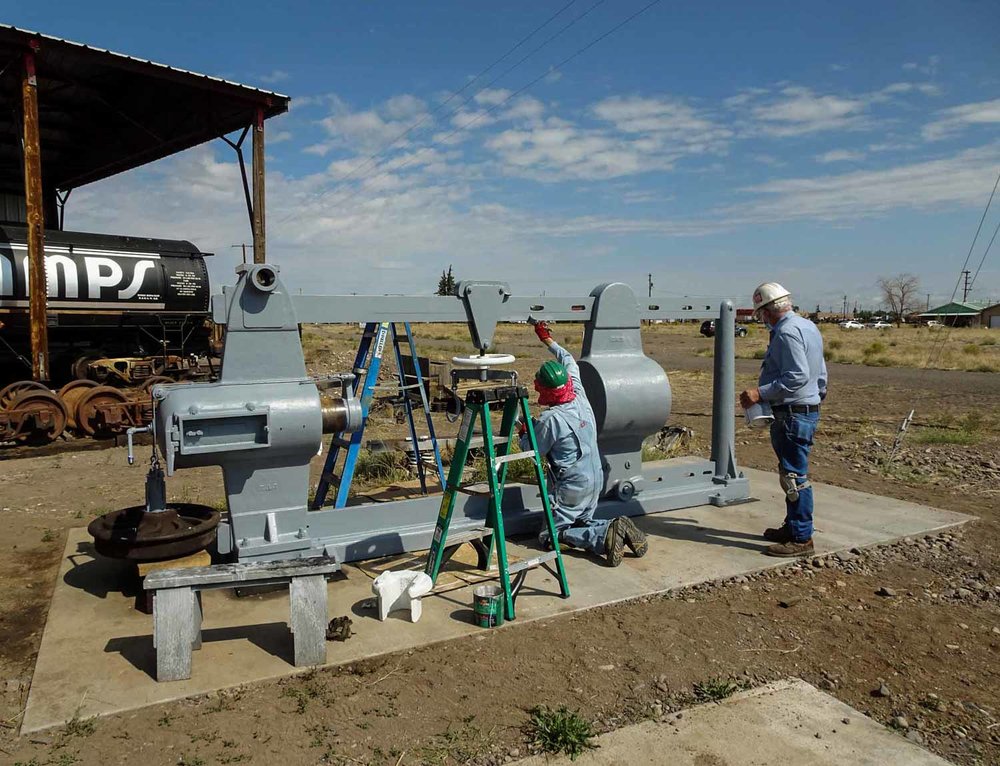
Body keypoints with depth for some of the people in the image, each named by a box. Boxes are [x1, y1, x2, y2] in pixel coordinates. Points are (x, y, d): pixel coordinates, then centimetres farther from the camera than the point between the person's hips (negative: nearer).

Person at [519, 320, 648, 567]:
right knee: (583, 524, 25)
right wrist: (548, 340, 25)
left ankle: (605, 537, -17)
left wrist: (523, 432, 11)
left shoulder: (549, 419, -22)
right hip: (595, 482, 8)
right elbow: (570, 362, 15)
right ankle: (620, 530, -2)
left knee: (549, 536, 2)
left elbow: (532, 450, -8)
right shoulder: (581, 398, -2)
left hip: (570, 489, -8)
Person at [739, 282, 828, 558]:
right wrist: (817, 397, 28)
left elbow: (797, 377, -26)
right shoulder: (808, 326, 15)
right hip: (808, 409, 11)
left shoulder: (787, 332, -17)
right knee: (793, 474, 18)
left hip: (792, 414, -11)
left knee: (794, 476, -4)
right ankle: (793, 527, 29)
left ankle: (801, 538, 4)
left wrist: (761, 393, -24)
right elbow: (820, 375, 20)